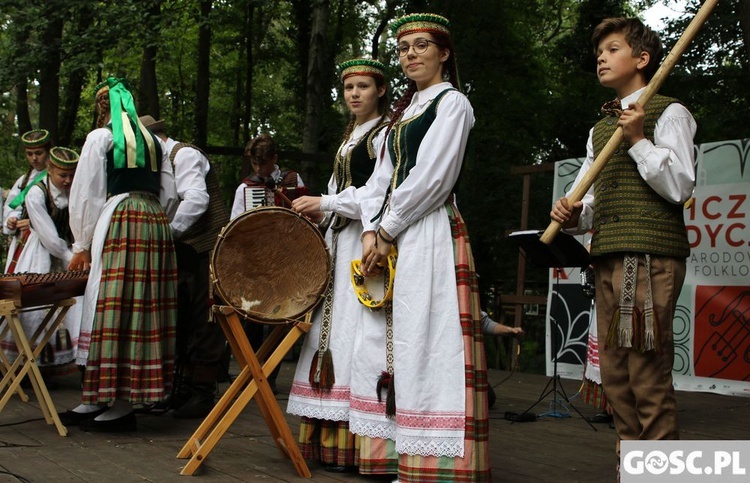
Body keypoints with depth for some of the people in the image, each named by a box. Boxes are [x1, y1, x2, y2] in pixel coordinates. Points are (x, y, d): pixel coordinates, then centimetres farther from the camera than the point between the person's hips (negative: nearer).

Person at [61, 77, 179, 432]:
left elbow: (86, 194, 1)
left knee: (113, 310, -5)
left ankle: (121, 405, -6)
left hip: (118, 223, -7)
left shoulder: (101, 137, 3)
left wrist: (82, 246, 7)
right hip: (157, 225, 7)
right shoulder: (153, 140, 20)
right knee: (145, 308, 4)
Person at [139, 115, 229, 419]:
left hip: (208, 249, -9)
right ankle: (183, 389, 20)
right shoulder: (161, 165, 17)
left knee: (204, 323, -5)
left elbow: (196, 200, -25)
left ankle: (203, 394, 1)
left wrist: (166, 231, -23)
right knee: (182, 322, 12)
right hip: (185, 251, 9)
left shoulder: (185, 155, -10)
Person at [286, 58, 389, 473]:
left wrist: (326, 204, -14)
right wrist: (318, 212, 7)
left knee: (355, 331, -13)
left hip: (366, 242, -9)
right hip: (340, 242, 9)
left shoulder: (385, 133, -3)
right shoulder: (350, 137, 23)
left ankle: (354, 444, -12)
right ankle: (328, 437, 6)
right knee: (333, 330, 4)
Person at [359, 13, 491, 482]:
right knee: (405, 346, 5)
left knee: (430, 343, -11)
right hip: (396, 237, 8)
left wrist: (388, 232, -9)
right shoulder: (405, 108, 23)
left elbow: (431, 179, -12)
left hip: (431, 233, -8)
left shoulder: (452, 101, -1)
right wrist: (373, 231, 3)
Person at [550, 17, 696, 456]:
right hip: (607, 256, 8)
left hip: (650, 254, -8)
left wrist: (638, 140, -12)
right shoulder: (600, 130, 24)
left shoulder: (669, 113, 2)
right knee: (616, 375, 9)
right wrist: (573, 215, 3)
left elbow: (680, 186, -8)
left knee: (648, 374, -11)